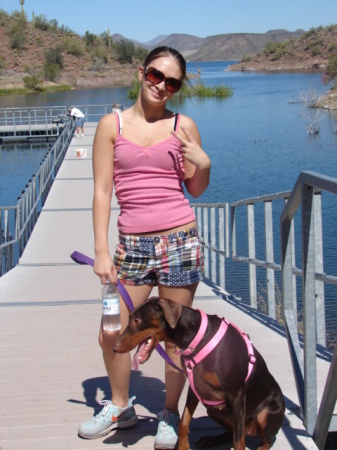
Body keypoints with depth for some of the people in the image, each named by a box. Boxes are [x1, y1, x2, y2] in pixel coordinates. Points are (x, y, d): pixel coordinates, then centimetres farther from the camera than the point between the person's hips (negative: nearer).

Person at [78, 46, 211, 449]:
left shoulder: (183, 125, 4)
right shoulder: (112, 125, 4)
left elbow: (195, 190, 13)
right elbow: (102, 190, 1)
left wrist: (204, 164, -9)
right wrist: (101, 251, -4)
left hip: (180, 240, -1)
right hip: (133, 244, 1)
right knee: (111, 334, 4)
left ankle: (169, 414, 27)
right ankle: (120, 407, 30)